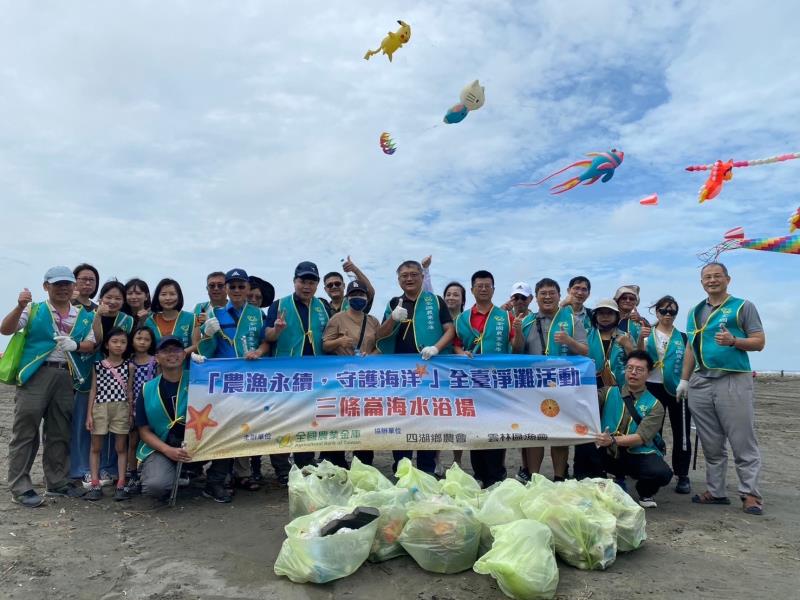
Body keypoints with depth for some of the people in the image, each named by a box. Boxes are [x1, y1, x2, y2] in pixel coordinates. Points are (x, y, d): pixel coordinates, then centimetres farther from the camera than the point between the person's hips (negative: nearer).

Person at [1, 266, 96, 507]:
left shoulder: (84, 316, 12)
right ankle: (20, 487, 5)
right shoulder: (33, 310, 4)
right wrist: (20, 307, -20)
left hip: (66, 377, 4)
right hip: (36, 374, -3)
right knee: (25, 431, -3)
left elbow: (92, 345, 9)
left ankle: (57, 482, 23)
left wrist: (76, 345, -11)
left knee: (60, 433, 12)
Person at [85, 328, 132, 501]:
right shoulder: (98, 365, 6)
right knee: (96, 447, 4)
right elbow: (93, 390, 5)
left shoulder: (128, 366, 4)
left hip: (121, 409, -1)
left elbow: (129, 391, 5)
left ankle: (121, 484, 6)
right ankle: (95, 484, 10)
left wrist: (131, 413, 1)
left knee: (121, 447, 3)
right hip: (100, 408, 1)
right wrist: (89, 414, 0)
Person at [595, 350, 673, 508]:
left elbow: (641, 438, -15)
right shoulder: (609, 393, 5)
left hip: (639, 455, -1)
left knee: (662, 473, -32)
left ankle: (645, 493, 8)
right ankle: (618, 479, 4)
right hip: (609, 454, 2)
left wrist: (613, 440, -31)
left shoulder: (654, 406, -2)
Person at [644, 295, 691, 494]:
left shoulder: (683, 338, 8)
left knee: (681, 432, 3)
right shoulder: (647, 334, 6)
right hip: (653, 386, 0)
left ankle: (683, 476, 11)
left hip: (677, 388, 0)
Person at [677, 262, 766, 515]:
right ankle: (715, 491, 18)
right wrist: (684, 380, 13)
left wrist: (733, 341, -20)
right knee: (711, 444, 10)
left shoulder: (743, 306, 2)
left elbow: (759, 342, -2)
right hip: (701, 383, 5)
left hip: (734, 381, -5)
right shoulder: (695, 312, 16)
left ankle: (750, 494, 7)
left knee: (743, 442, -2)